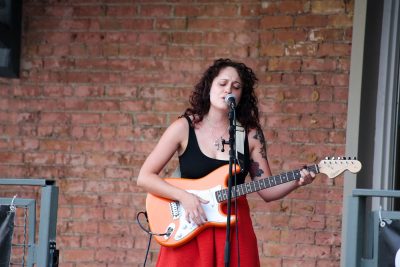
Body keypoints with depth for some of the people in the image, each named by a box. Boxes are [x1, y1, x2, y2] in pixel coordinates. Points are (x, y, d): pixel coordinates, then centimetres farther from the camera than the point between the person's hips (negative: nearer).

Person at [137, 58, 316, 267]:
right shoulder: (184, 128, -3)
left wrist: (296, 182, -13)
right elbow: (145, 177, -3)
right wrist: (183, 196, -16)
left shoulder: (250, 134, 3)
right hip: (189, 228, -2)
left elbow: (267, 190, 5)